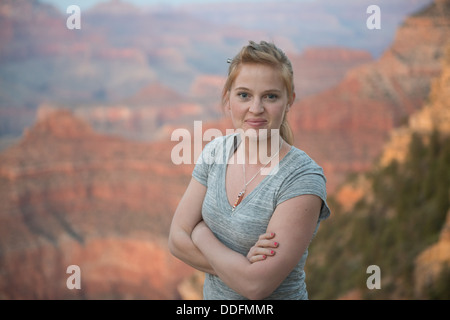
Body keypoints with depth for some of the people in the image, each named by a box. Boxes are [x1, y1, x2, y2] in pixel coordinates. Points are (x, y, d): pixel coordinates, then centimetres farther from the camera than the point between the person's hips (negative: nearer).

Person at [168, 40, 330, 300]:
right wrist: (241, 266, -21)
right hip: (213, 293, 5)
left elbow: (256, 285, -27)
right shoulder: (216, 152, -7)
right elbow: (177, 239, -7)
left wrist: (200, 232, -15)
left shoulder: (304, 178, -24)